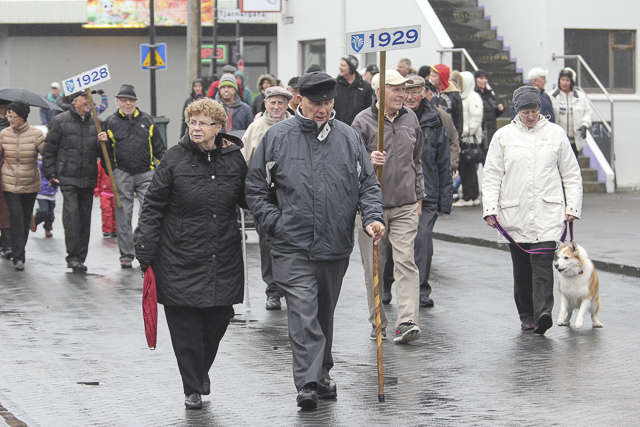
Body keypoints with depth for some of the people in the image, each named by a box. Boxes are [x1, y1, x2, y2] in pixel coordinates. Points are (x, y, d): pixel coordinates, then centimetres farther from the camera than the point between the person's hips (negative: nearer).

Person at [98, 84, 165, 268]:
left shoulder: (147, 120, 11)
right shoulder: (111, 122, 7)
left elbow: (158, 147, 15)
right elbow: (106, 151, 12)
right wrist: (104, 141, -10)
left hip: (146, 173, 1)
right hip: (122, 174, 0)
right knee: (123, 215, 1)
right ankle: (126, 255, 8)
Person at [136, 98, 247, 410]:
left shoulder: (234, 158, 3)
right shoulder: (175, 158, -4)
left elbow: (248, 199, 13)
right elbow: (153, 204, -1)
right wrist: (146, 246, -7)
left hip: (223, 256, 3)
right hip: (181, 256, -2)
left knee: (219, 317, 7)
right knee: (185, 324, -2)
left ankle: (202, 369, 35)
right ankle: (193, 388, 12)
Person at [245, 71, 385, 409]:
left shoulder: (348, 138, 6)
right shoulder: (276, 137, 0)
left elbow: (368, 184, 11)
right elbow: (255, 188, 5)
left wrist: (372, 216, -8)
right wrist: (275, 223, -6)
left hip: (336, 245, 3)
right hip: (292, 247, -3)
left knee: (325, 313, 17)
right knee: (303, 314, -14)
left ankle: (322, 374, 31)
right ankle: (308, 383, -17)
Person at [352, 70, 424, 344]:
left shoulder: (410, 118, 11)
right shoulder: (363, 121, -3)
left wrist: (418, 196, 19)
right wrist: (369, 161, -26)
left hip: (405, 205, 2)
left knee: (405, 262, -9)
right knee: (374, 266, 4)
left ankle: (407, 322, -16)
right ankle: (378, 322, 17)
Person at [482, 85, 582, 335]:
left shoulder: (555, 134, 7)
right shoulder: (503, 136, 7)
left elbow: (571, 174, 12)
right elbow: (491, 176, 7)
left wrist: (573, 207, 5)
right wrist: (490, 208, -3)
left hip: (548, 212, -2)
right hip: (515, 214, 2)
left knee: (542, 263, -14)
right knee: (521, 267, 6)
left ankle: (543, 313, -24)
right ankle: (527, 316, 16)